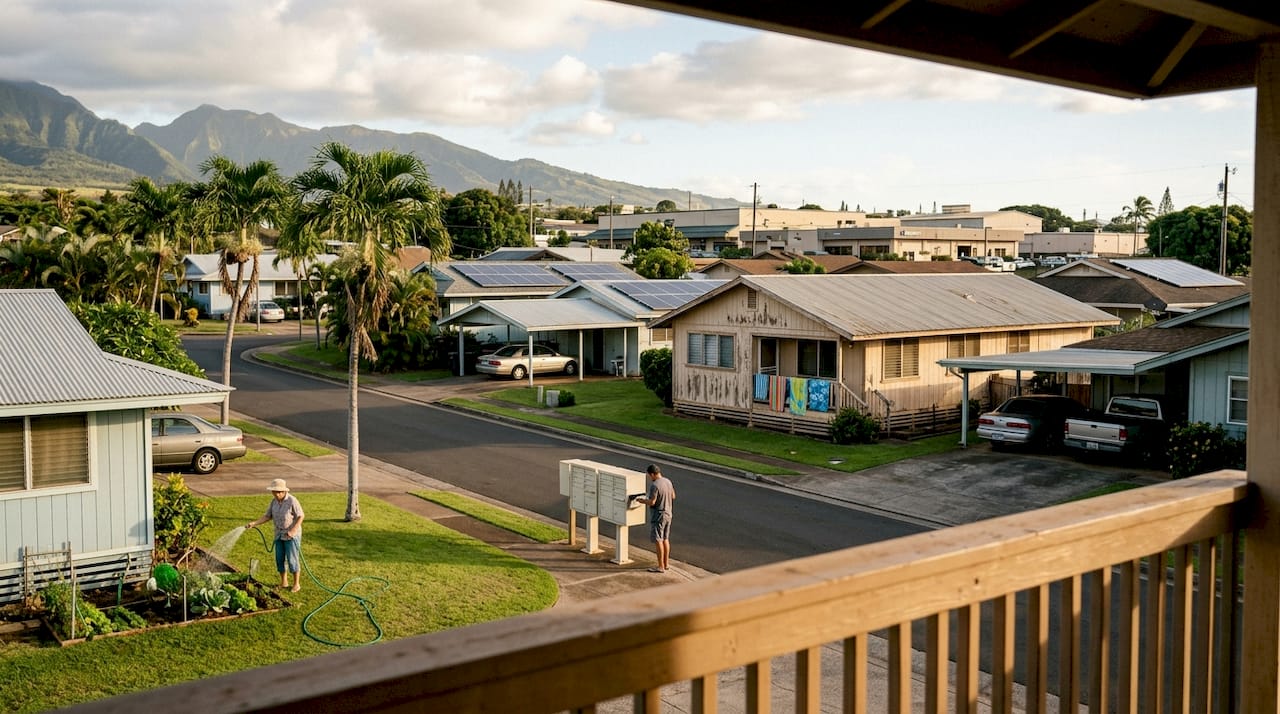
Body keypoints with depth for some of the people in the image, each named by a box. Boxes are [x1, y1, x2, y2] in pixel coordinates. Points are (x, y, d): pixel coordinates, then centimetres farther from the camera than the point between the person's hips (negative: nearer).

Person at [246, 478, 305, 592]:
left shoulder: (292, 501, -19)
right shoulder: (274, 501, 1)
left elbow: (301, 516, -15)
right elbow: (268, 516, 4)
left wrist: (293, 530, -23)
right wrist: (254, 523, -9)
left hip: (292, 535, -6)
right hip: (279, 534, 6)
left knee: (292, 560, -3)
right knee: (280, 559, 10)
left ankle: (296, 584, 10)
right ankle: (284, 582, 24)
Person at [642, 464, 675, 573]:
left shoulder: (654, 485, -21)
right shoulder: (668, 481, 4)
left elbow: (651, 502, -22)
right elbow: (673, 496, 15)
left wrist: (642, 500, -5)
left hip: (658, 516, -8)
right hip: (668, 514, 8)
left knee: (658, 541, -1)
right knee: (665, 539, 17)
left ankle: (661, 567, 2)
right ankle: (666, 563, 25)